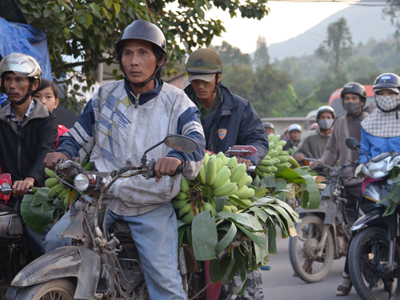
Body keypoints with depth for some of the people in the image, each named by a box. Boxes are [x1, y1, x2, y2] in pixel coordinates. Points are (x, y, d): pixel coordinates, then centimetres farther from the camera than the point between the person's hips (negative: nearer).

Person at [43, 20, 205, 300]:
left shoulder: (176, 102, -2)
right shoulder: (105, 96, 7)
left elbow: (196, 142, -17)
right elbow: (79, 136, 15)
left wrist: (177, 157, -40)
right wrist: (63, 153, -8)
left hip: (152, 207, -3)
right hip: (101, 197, 3)